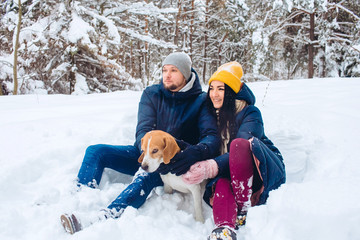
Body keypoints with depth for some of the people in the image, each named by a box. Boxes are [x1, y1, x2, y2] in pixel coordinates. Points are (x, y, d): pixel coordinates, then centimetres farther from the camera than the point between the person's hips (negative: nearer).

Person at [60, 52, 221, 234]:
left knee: (147, 175, -38)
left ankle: (101, 220, -56)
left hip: (171, 165, -4)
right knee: (96, 151, -13)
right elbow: (143, 132, -10)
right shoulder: (151, 94, 0)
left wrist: (195, 152, -45)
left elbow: (212, 137, -21)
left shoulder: (201, 101, -8)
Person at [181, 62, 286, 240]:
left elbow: (241, 148, -24)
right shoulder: (210, 115, 8)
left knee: (239, 144, -34)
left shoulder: (250, 113, -9)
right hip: (230, 173, 4)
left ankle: (245, 209, -30)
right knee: (221, 185, -34)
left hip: (265, 171, -3)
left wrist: (211, 167, -39)